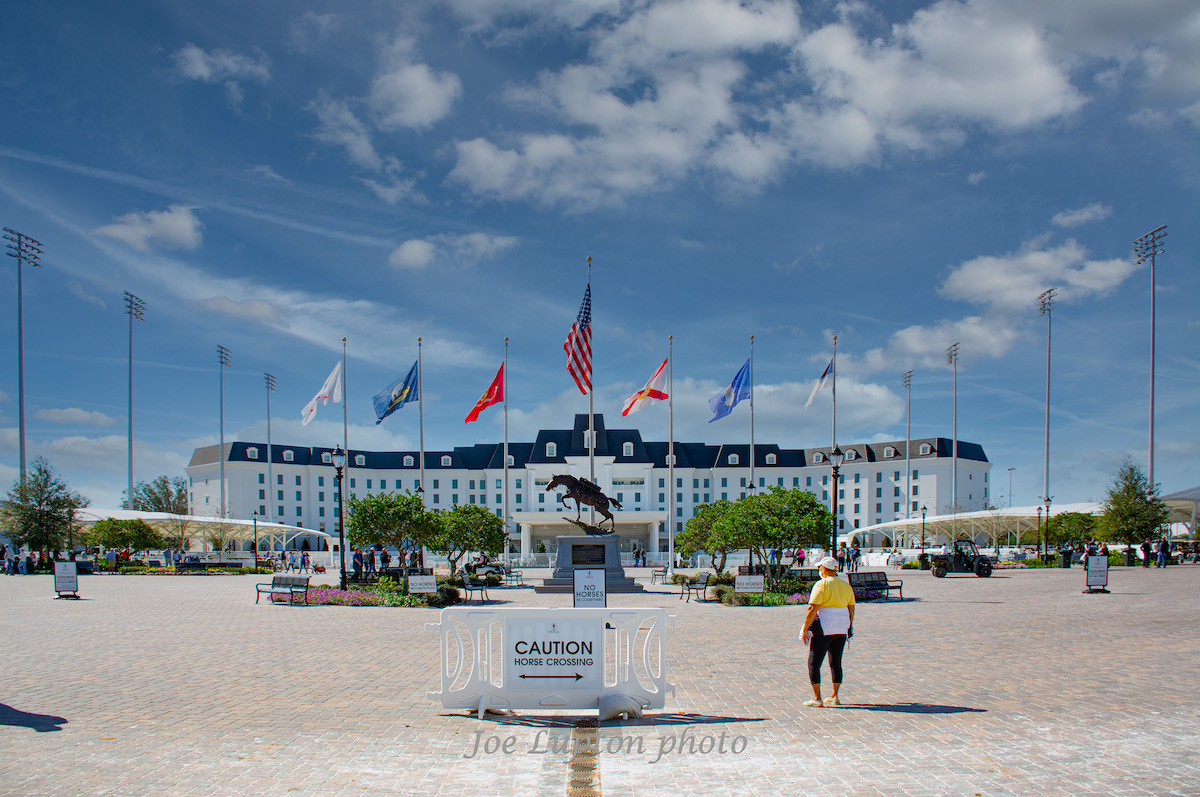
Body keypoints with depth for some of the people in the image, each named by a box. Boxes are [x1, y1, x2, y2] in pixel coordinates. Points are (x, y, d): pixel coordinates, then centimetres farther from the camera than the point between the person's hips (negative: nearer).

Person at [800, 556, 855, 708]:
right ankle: (834, 696, 16)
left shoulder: (821, 585, -10)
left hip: (823, 628, -6)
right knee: (836, 663, 16)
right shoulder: (846, 586, 9)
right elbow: (851, 609, 13)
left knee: (814, 664, 1)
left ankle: (817, 698, -2)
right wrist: (849, 627, 23)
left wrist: (805, 628, -12)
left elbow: (813, 608, -16)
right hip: (841, 629, 6)